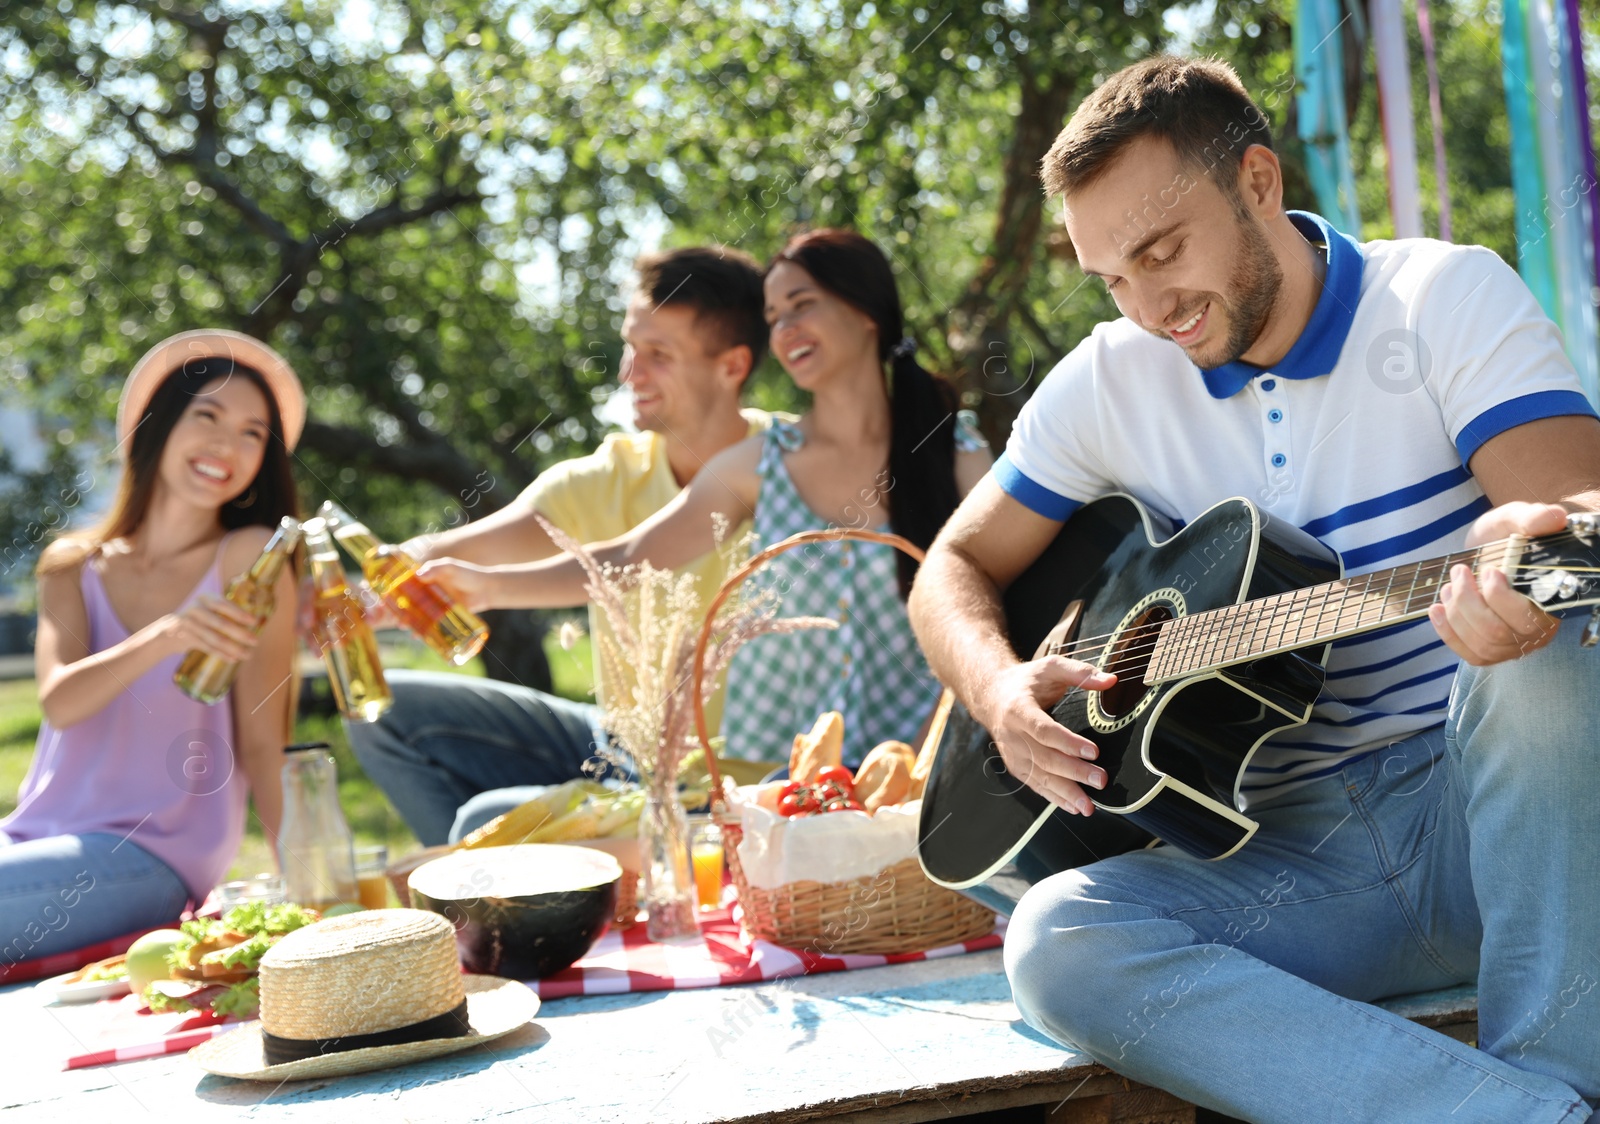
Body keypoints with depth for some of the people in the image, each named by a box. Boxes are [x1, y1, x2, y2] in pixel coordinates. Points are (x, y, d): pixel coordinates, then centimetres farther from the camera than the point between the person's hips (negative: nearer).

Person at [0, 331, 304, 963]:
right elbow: (58, 702, -9)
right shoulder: (72, 567, 10)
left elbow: (260, 742, -4)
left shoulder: (249, 557, -2)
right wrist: (164, 638, -28)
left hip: (153, 858, -4)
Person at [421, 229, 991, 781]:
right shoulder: (759, 464, 7)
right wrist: (490, 585, -8)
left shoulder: (955, 455, 2)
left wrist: (922, 757, -11)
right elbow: (624, 561, 4)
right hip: (766, 778, 3)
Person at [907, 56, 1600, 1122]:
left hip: (1497, 804, -2)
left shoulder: (1447, 295, -2)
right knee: (1058, 943, -27)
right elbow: (957, 568, 13)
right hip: (1293, 851, 3)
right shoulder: (1109, 381, 8)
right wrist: (1003, 692, -10)